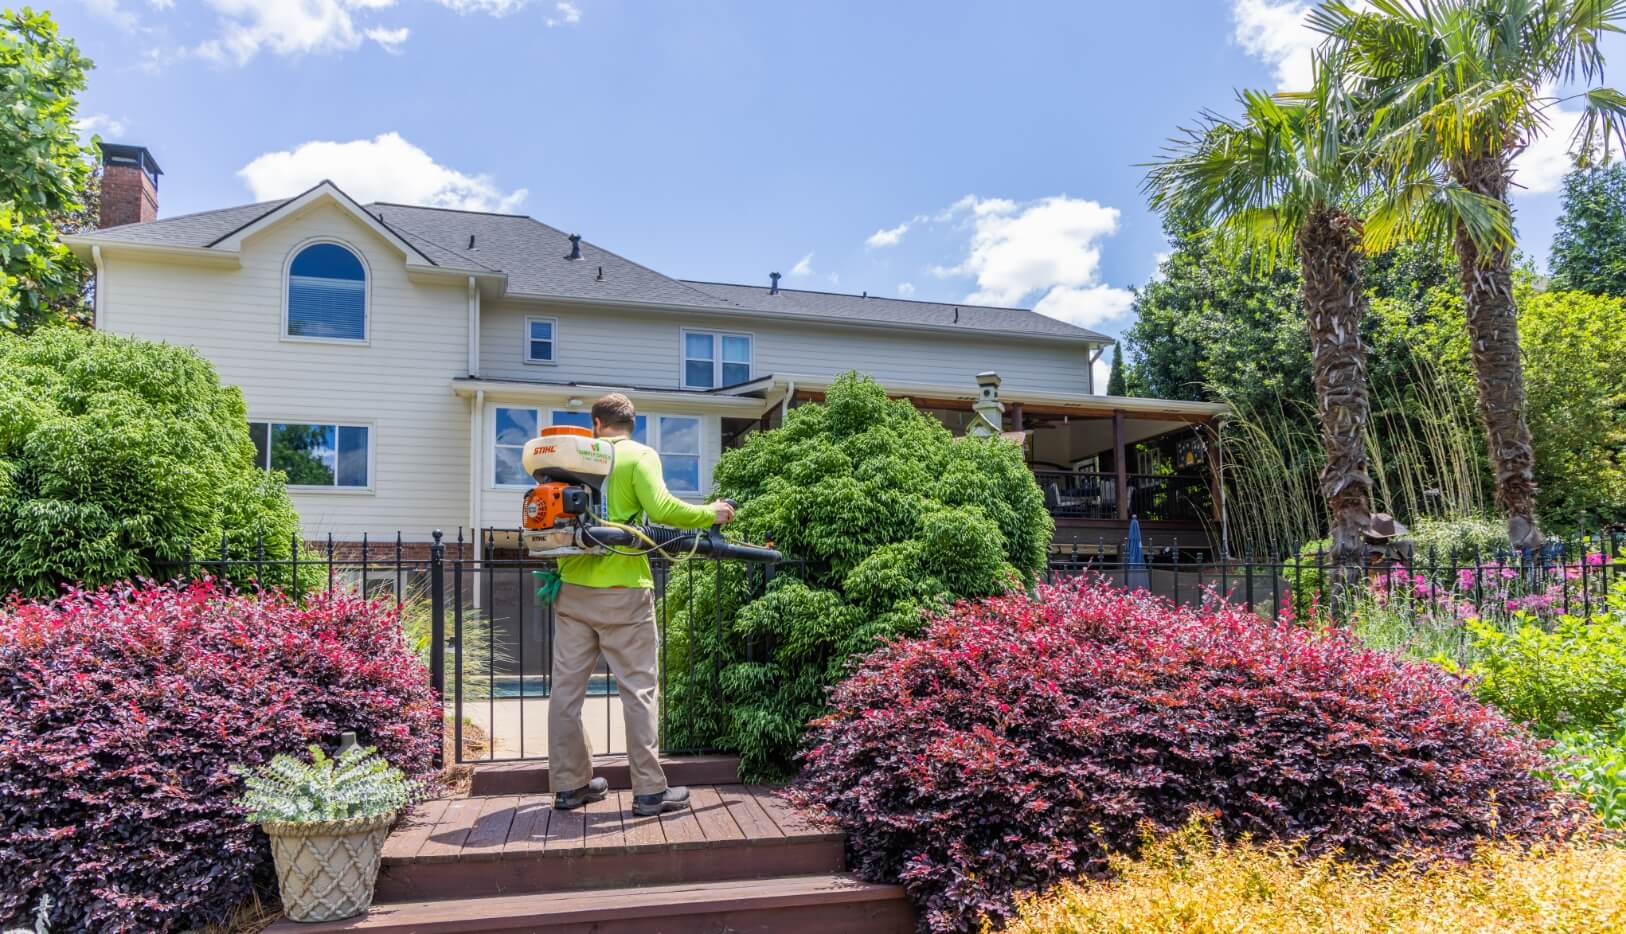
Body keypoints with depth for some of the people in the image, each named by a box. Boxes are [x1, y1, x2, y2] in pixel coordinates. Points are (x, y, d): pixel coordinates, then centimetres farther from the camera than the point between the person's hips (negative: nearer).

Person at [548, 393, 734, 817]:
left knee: (567, 687, 11)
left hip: (571, 587, 5)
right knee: (638, 689, 2)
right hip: (622, 591, -5)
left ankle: (569, 785, 20)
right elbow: (660, 508, -18)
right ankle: (650, 791, 5)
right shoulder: (640, 456, -3)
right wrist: (709, 514, -4)